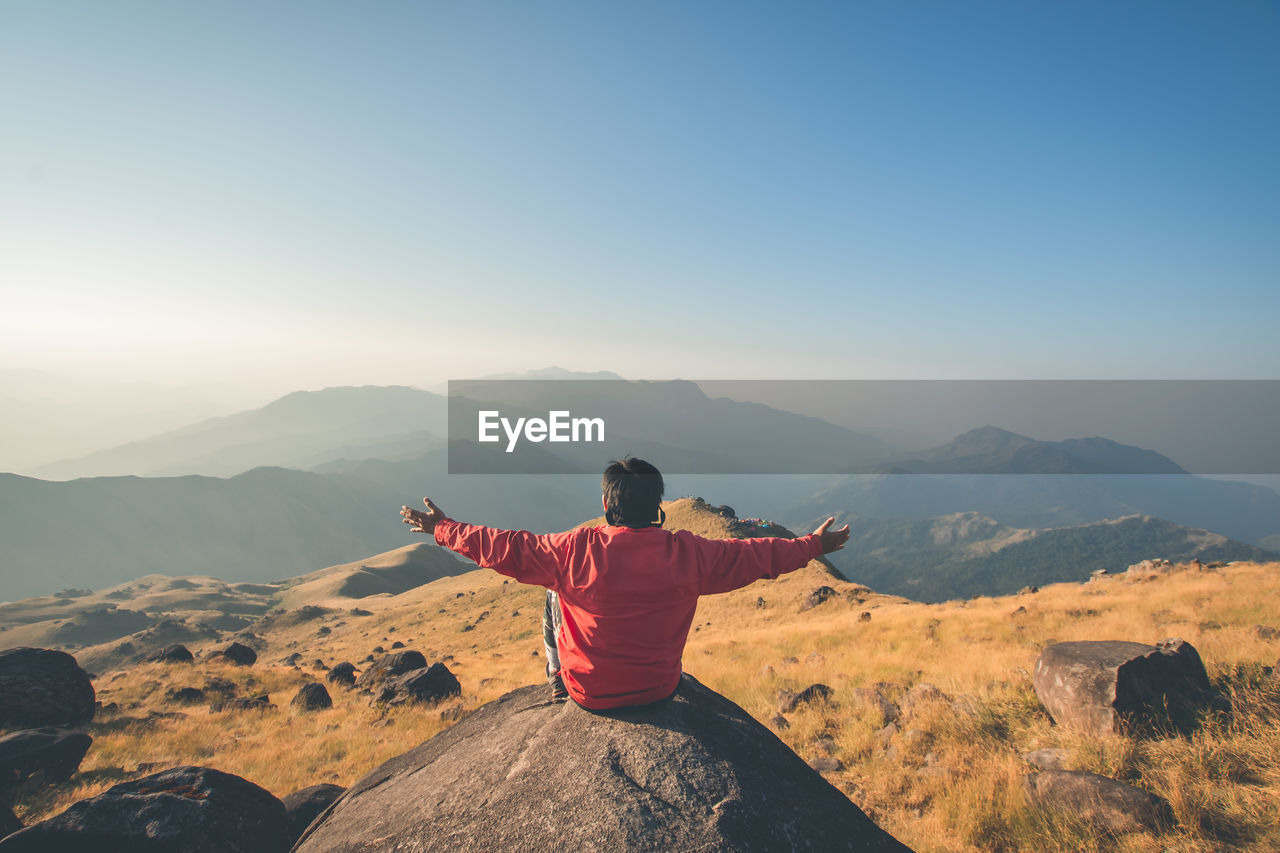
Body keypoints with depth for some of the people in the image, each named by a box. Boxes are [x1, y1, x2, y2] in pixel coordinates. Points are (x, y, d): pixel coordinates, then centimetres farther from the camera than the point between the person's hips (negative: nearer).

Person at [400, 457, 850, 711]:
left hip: (590, 692, -1)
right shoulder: (686, 553, -20)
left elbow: (506, 549, -12)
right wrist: (813, 545, 8)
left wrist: (443, 529, 3)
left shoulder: (577, 550, -23)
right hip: (660, 689, 2)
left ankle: (556, 675, 40)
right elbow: (752, 555, -8)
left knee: (556, 597, 21)